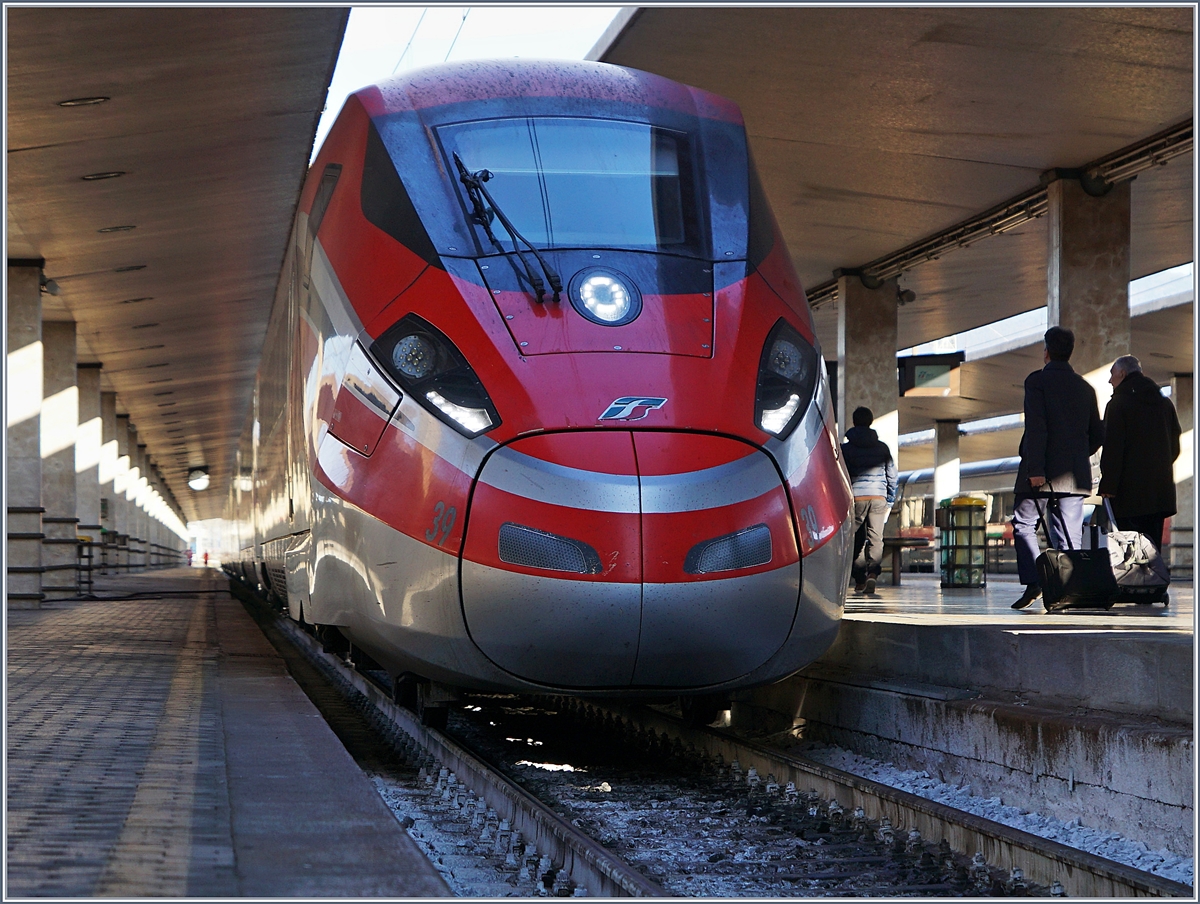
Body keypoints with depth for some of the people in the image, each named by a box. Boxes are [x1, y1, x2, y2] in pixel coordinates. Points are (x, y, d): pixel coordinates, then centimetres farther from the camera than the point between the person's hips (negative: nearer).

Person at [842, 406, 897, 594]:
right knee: (876, 538, 5)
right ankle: (872, 572, -15)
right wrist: (890, 501, 19)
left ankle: (859, 579, -2)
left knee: (856, 539, 5)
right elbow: (892, 475, 11)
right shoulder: (883, 447, 9)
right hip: (879, 497, 2)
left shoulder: (846, 448, 1)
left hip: (856, 496, -2)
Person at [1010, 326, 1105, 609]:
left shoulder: (1037, 381, -4)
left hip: (1043, 471, -5)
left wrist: (1035, 469, -18)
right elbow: (1097, 435, 15)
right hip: (1076, 474, 5)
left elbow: (1036, 427, -14)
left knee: (1024, 523, 5)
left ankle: (1033, 581, -11)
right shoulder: (1085, 387, 14)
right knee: (1069, 535, 4)